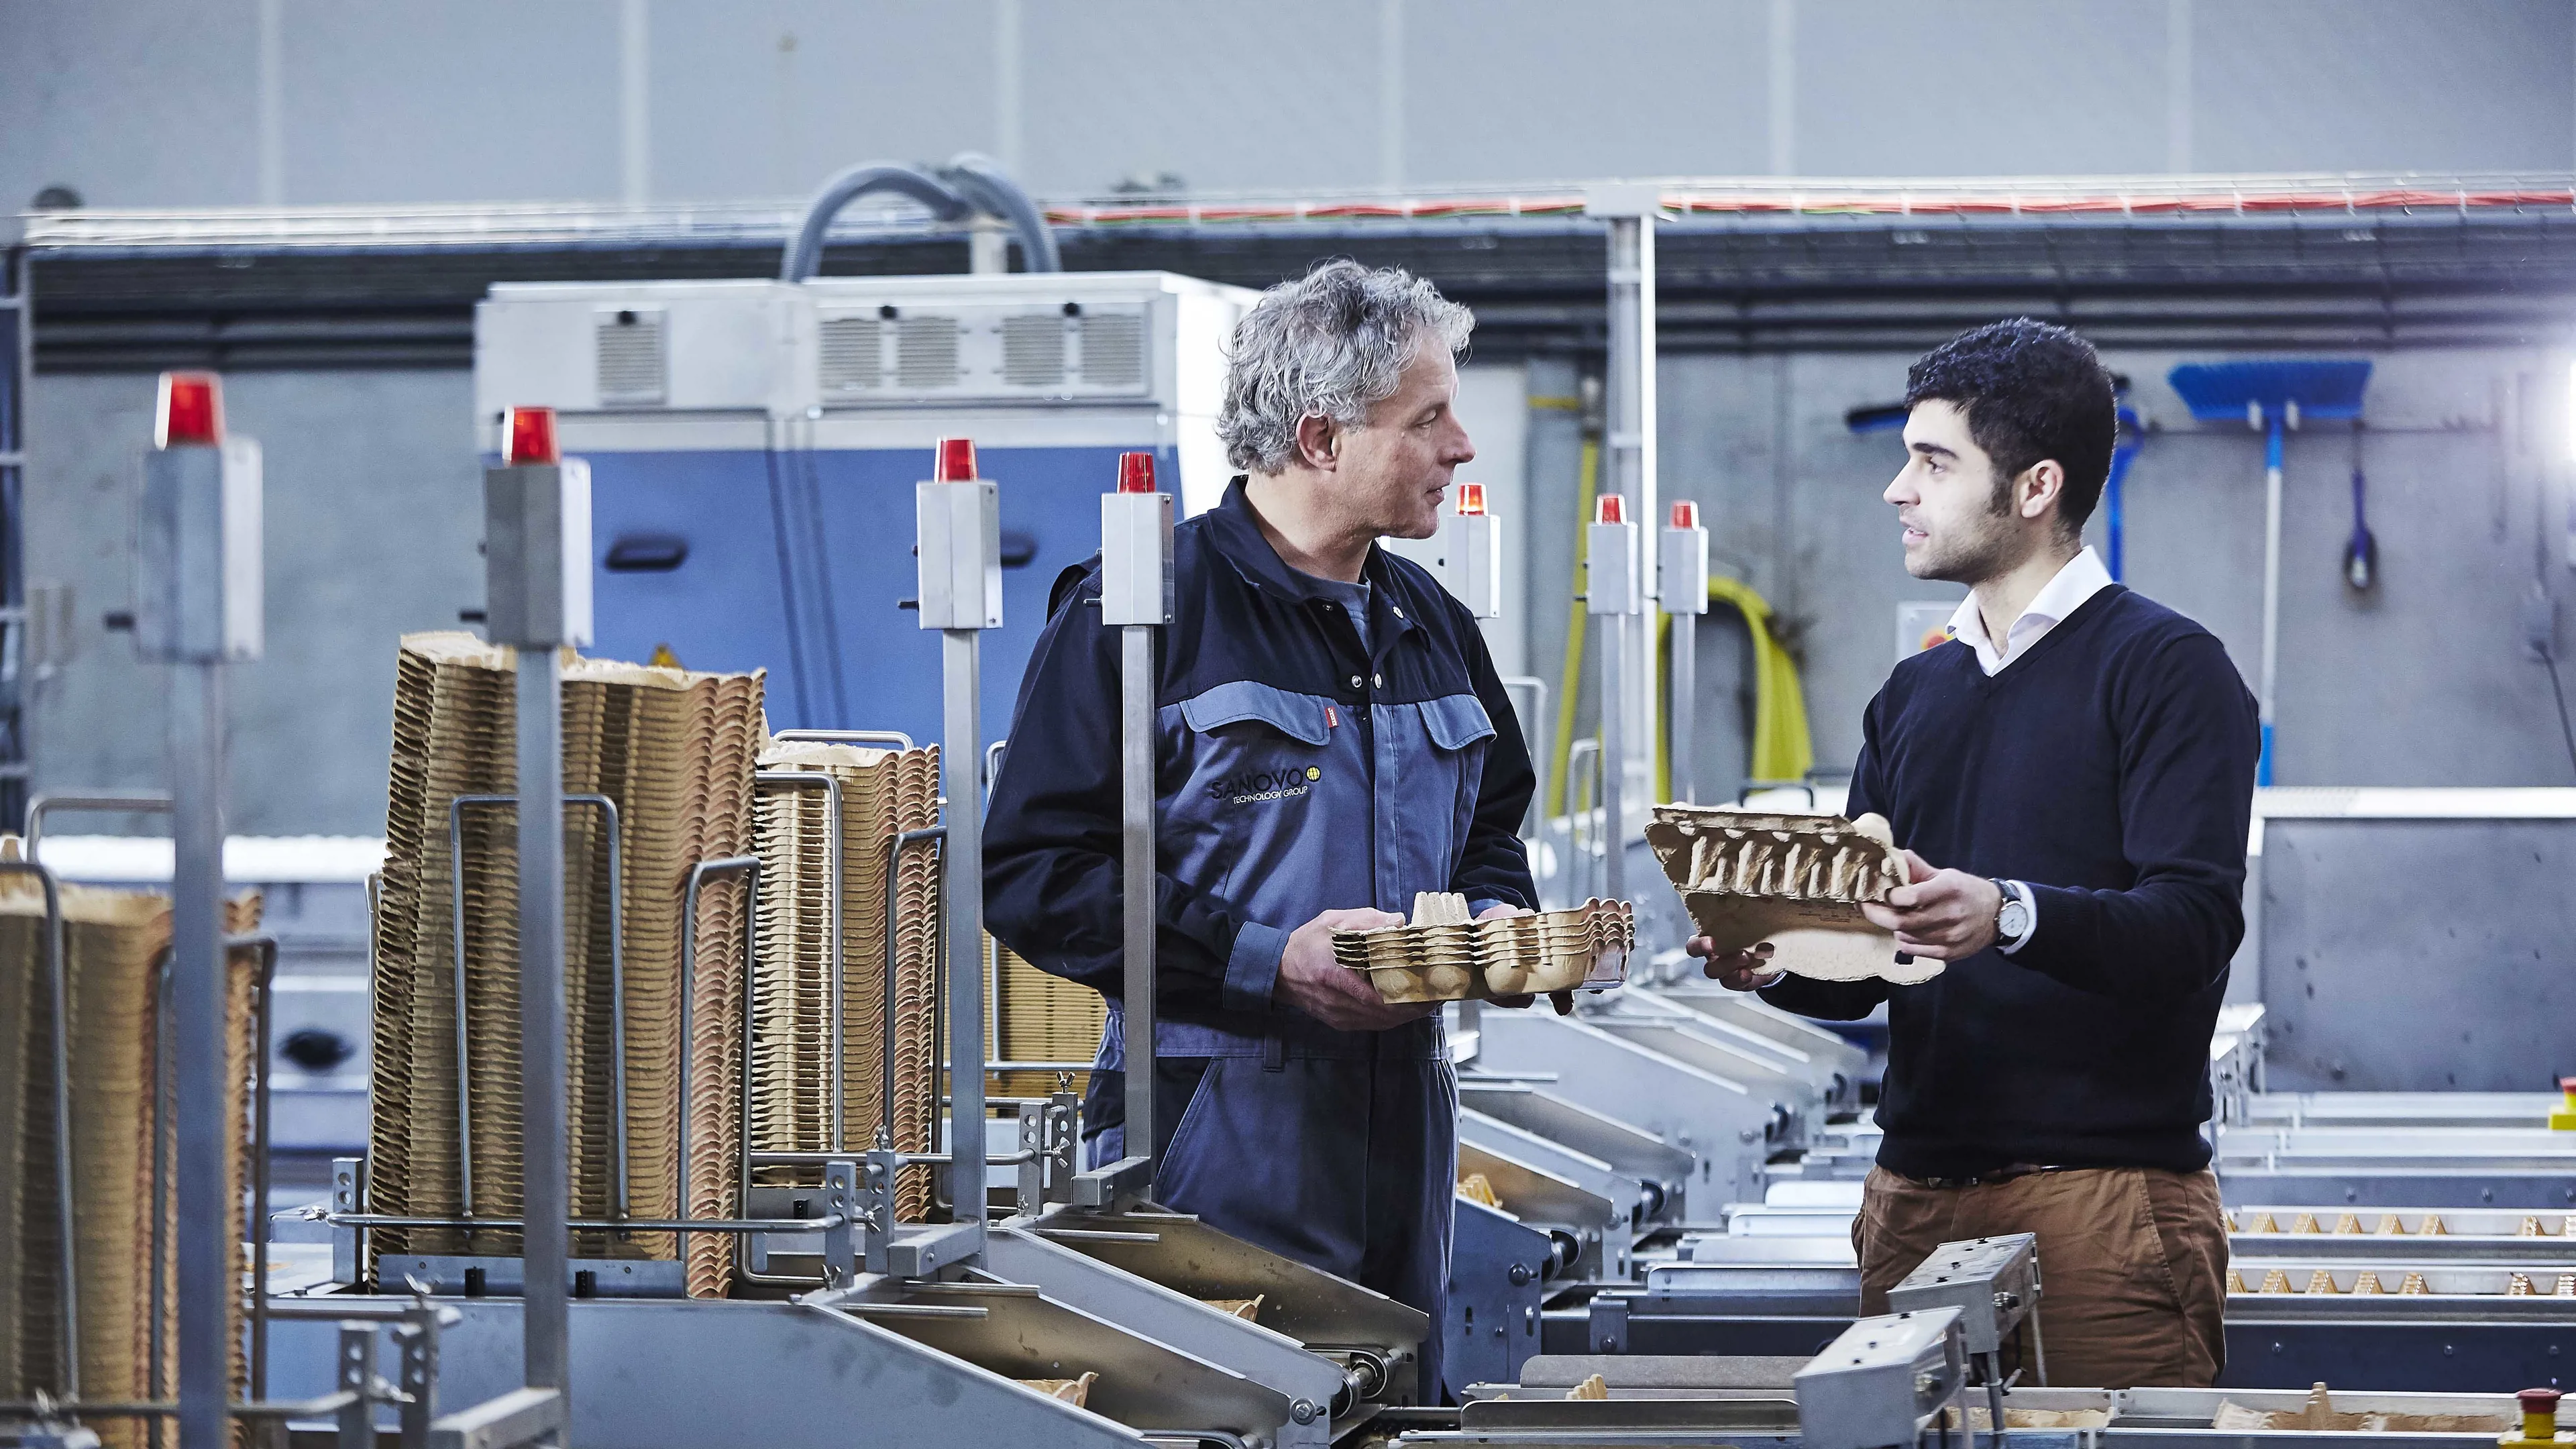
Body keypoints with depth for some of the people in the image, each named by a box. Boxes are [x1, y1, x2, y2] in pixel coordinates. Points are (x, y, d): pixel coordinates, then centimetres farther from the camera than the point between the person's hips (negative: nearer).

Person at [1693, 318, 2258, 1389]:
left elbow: (2192, 927, -16)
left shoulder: (2163, 669, -4)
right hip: (1916, 1197, 6)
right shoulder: (1914, 695, 18)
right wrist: (1773, 963, -5)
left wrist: (2011, 917, -32)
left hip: (2104, 1196, -6)